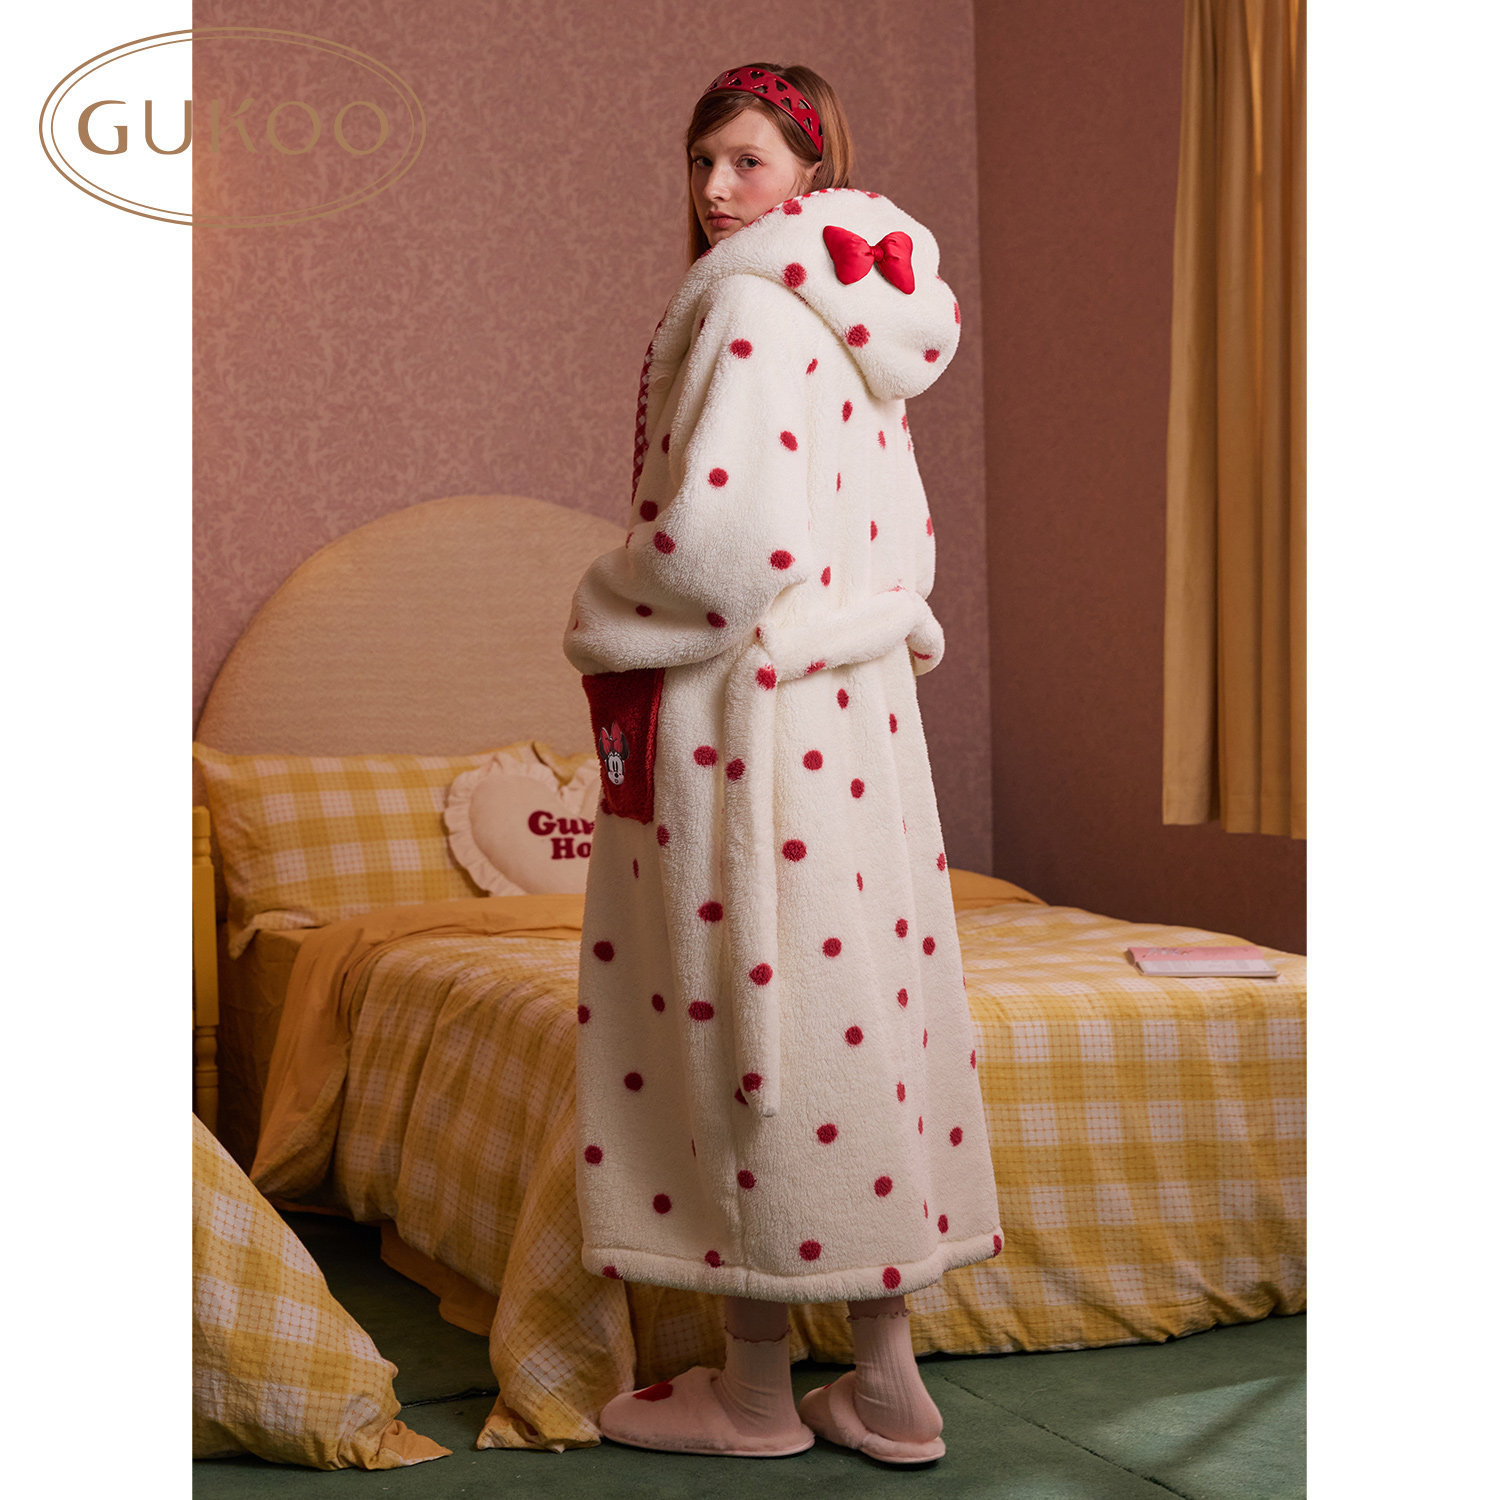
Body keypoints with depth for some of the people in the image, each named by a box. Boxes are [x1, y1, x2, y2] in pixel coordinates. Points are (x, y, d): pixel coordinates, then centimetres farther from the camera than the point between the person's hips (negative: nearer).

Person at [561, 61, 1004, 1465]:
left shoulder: (745, 307, -13)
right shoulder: (854, 324, 15)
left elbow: (715, 531, -22)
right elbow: (905, 545, 19)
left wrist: (603, 623, -8)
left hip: (747, 709, -9)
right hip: (859, 707, 9)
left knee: (747, 1012, -1)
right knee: (858, 1008, 9)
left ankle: (755, 1388, 9)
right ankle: (884, 1377, 16)